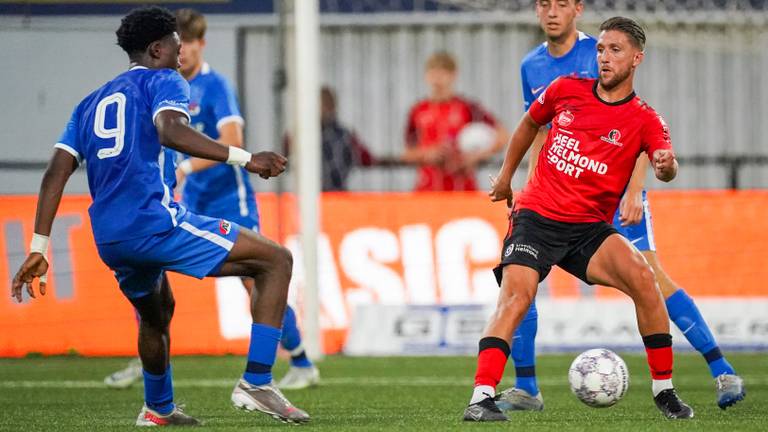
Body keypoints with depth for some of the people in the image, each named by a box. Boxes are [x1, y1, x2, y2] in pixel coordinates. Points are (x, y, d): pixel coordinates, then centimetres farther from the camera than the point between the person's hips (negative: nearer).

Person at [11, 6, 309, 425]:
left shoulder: (91, 102, 25)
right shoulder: (163, 82, 5)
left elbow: (56, 173, 16)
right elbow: (171, 131, -18)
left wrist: (38, 249, 15)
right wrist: (244, 158, -23)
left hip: (108, 240, 8)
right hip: (155, 220, -8)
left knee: (156, 312, 37)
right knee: (276, 260, -4)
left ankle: (158, 408, 52)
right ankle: (255, 383, -12)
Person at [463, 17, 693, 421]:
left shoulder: (644, 120, -4)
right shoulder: (565, 90, 3)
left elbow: (665, 164, -23)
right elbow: (529, 123, 23)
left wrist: (666, 166, -46)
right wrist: (505, 175, 27)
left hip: (589, 228, 0)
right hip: (536, 216, 0)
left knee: (641, 277, -22)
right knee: (515, 295, -23)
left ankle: (664, 390, -9)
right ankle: (481, 398, -28)